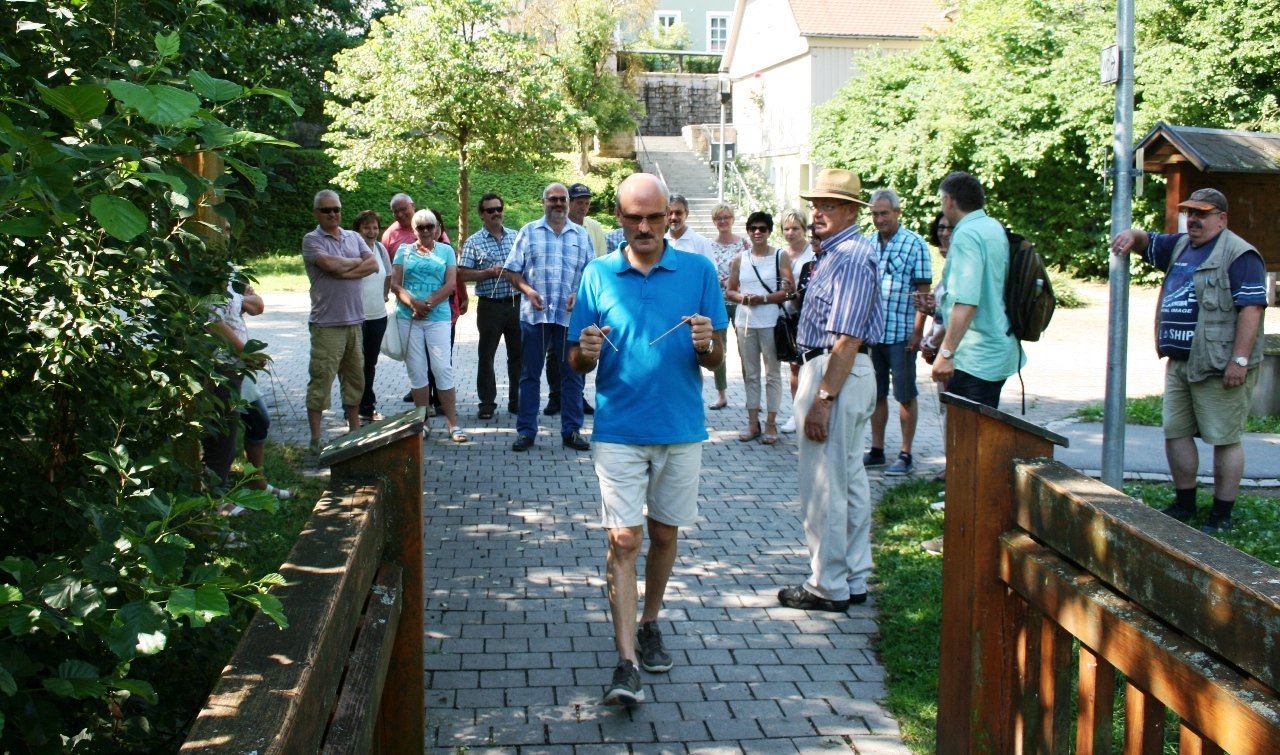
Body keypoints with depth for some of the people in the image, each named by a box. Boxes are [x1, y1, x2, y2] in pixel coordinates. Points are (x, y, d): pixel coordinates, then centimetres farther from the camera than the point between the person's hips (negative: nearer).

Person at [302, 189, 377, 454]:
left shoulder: (353, 237, 13)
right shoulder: (311, 240, -3)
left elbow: (373, 264, 1)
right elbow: (331, 265, -19)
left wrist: (345, 271, -13)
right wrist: (357, 262, -1)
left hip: (355, 320, 6)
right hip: (326, 323, -6)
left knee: (355, 378, 14)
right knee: (321, 380, -5)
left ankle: (354, 429, 26)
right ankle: (315, 437, 1)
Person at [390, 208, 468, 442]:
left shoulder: (446, 250, 8)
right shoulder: (404, 250, 11)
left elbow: (450, 284, -2)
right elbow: (395, 283, 3)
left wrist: (428, 304, -13)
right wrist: (413, 303, -14)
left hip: (438, 317, -2)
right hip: (408, 317, 2)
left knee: (443, 368, -6)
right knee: (416, 369, 4)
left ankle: (452, 423, -2)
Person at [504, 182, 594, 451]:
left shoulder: (581, 235, 11)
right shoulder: (528, 232, 7)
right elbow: (512, 270, 5)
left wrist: (579, 293, -8)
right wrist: (527, 290, -11)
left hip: (570, 315, 1)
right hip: (534, 315, -1)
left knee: (572, 375, 5)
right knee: (530, 374, 4)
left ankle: (572, 431, 14)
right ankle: (526, 431, 10)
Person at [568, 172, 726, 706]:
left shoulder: (699, 271, 0)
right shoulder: (598, 275, 1)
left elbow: (716, 361, 1)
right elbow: (576, 363, 3)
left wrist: (705, 345, -22)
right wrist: (585, 352, -20)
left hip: (681, 428, 1)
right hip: (619, 429, -1)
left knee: (664, 533, 13)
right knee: (624, 540, -6)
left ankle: (649, 625, 34)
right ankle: (626, 662, -5)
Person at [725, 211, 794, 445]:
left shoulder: (780, 257, 0)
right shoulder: (740, 259, 11)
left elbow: (789, 290, -6)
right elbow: (729, 291, 12)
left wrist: (763, 298, -16)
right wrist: (741, 297, -10)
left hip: (771, 323, -4)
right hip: (745, 322, 4)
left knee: (772, 374, 1)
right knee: (750, 374, 8)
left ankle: (771, 423, 5)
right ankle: (753, 423, 14)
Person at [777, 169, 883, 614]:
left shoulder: (851, 258, -18)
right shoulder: (833, 254, 15)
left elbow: (847, 339, -23)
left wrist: (822, 398, -24)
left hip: (836, 374, -11)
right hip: (836, 370, 11)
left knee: (824, 486, -3)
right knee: (850, 479, 15)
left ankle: (828, 588, 6)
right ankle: (853, 580, 25)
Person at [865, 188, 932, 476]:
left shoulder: (914, 244, -5)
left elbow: (923, 291, -7)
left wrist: (917, 331, -12)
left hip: (900, 333, -5)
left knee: (905, 395, 4)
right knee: (876, 394, 12)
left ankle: (906, 455, 11)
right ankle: (877, 451, 22)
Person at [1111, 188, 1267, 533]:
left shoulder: (1239, 254, -8)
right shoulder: (1180, 246, 17)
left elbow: (1252, 308, -15)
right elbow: (1147, 243, 27)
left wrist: (1240, 360, -21)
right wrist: (1132, 236, 0)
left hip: (1219, 366, -8)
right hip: (1179, 362, 9)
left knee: (1224, 439, -2)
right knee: (1175, 432, 11)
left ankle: (1221, 515, 5)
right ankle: (1184, 504, 24)